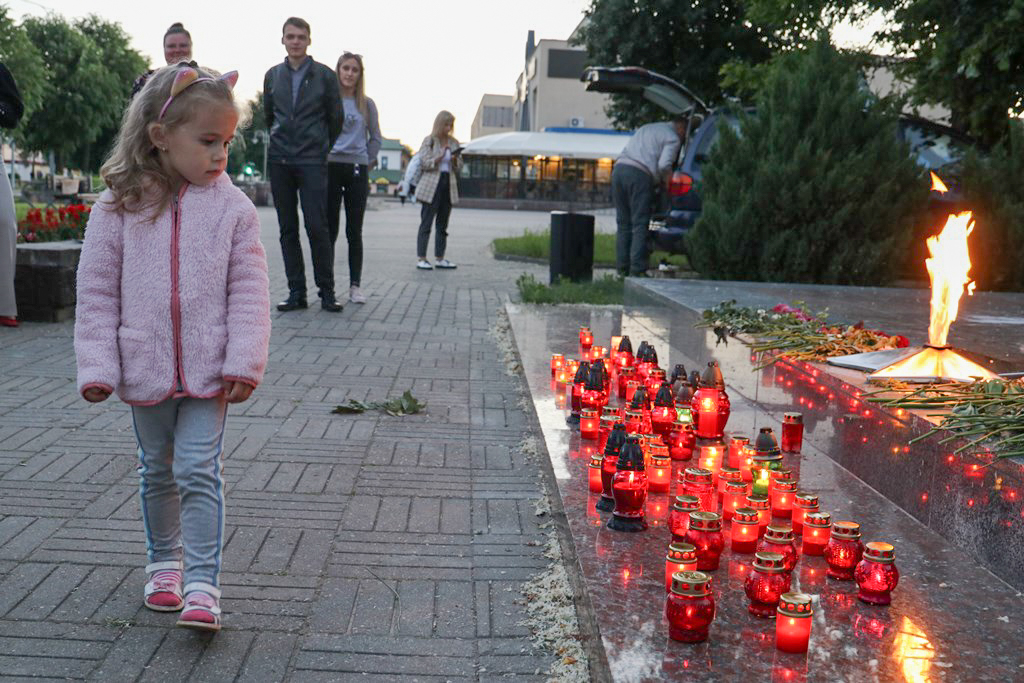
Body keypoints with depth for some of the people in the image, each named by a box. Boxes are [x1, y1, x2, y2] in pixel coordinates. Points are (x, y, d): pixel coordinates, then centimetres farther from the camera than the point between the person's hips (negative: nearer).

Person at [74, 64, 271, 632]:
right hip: (145, 368, 2)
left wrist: (244, 363, -11)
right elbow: (97, 291, -1)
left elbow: (248, 292, -5)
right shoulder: (118, 207, -4)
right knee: (157, 473, 17)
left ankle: (202, 585, 2)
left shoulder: (232, 208, -5)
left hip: (208, 370, -2)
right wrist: (97, 366, -5)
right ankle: (165, 564, 35)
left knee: (199, 472, -4)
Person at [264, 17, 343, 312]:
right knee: (288, 228, 4)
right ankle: (296, 291, 9)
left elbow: (336, 118, 8)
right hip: (279, 161, 3)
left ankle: (327, 291, 0)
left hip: (312, 161, -3)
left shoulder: (325, 75, 1)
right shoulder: (273, 75, 10)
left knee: (317, 226, -10)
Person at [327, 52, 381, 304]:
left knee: (354, 231, 3)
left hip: (357, 170, 1)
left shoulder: (366, 104, 8)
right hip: (330, 168, -1)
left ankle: (355, 285, 6)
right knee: (329, 229, 0)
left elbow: (376, 138, 14)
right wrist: (321, 156, 2)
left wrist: (367, 161, 6)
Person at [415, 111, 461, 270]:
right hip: (432, 185, -5)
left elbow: (458, 167, 15)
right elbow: (423, 163, -8)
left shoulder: (454, 143, 13)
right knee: (426, 223, -5)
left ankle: (440, 258, 13)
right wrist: (439, 158, -21)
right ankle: (421, 259, -6)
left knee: (442, 225, 8)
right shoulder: (429, 141, 0)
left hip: (448, 185, 5)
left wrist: (455, 160, -7)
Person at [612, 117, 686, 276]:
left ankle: (622, 269, 7)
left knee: (623, 224, 9)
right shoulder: (673, 138, 6)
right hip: (639, 174, -7)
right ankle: (637, 270, -11)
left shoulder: (646, 128, 31)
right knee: (639, 225, -6)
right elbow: (664, 165, -9)